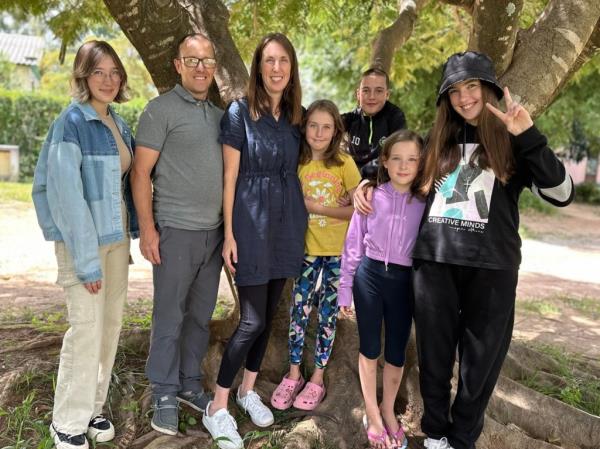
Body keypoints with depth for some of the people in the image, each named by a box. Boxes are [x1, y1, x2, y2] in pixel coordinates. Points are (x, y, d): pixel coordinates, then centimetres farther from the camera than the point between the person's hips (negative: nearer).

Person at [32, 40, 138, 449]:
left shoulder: (118, 124, 9)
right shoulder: (72, 122, -13)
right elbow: (66, 194, -18)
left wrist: (129, 236, 9)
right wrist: (86, 260, -20)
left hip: (117, 237, 7)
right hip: (82, 239, -7)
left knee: (112, 324, 10)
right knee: (87, 325, -5)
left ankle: (93, 406, 25)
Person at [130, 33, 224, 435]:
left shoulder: (219, 114, 14)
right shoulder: (161, 110, -5)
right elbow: (141, 172, -8)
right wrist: (147, 229, -13)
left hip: (214, 232, 6)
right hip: (176, 231, -6)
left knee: (201, 316, 13)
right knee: (170, 317, 3)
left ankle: (190, 384, 27)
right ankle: (164, 395, 16)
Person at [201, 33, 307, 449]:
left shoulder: (296, 116, 9)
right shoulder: (239, 112, -6)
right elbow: (230, 177, -8)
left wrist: (301, 218, 10)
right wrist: (229, 233, -12)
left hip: (288, 223, 6)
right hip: (251, 222, -5)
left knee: (269, 313, 13)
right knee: (252, 319, -6)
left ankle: (248, 389, 30)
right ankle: (217, 407, 8)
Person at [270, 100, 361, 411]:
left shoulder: (344, 163, -7)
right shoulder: (298, 164, 2)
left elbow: (359, 209, -11)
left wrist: (317, 207, -16)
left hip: (338, 251, -2)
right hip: (307, 248, 2)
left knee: (328, 313, 7)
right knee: (299, 310, 2)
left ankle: (317, 379, 20)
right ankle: (293, 375, 18)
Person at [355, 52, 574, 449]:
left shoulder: (513, 142, 3)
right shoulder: (439, 141, 12)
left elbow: (562, 193, -9)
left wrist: (529, 137, -17)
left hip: (491, 266, -2)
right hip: (434, 261, 3)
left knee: (480, 359, 7)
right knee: (434, 353, 10)